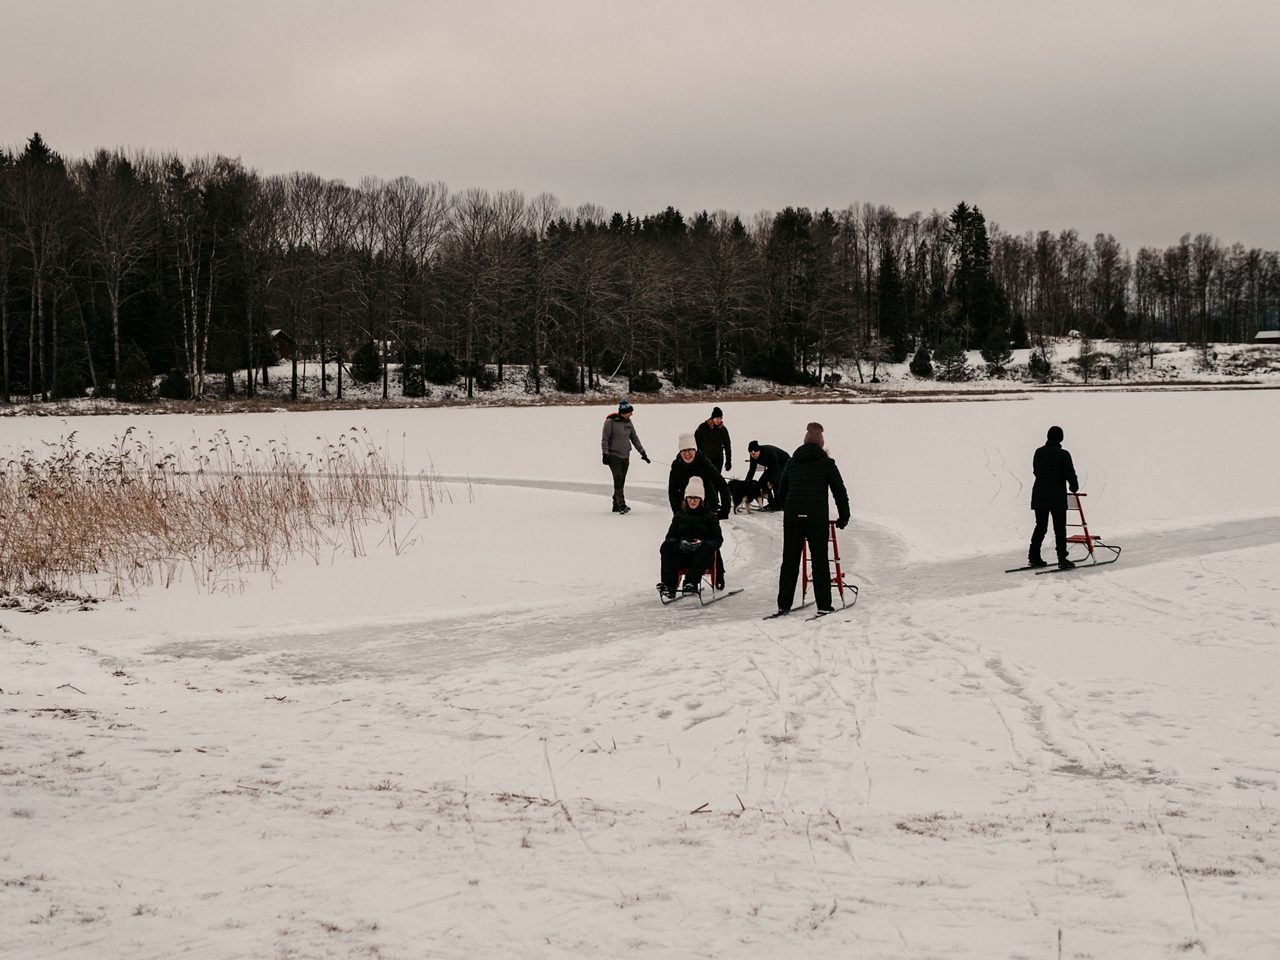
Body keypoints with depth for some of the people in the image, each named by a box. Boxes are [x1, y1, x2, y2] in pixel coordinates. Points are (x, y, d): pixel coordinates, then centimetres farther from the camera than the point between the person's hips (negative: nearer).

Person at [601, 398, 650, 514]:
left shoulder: (628, 422, 9)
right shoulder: (610, 422, -10)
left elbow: (634, 438, 16)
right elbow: (604, 439, -8)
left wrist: (642, 452, 14)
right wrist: (605, 454, -13)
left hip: (625, 456, 6)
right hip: (613, 455, -6)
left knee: (621, 481, 6)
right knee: (618, 479, -16)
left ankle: (616, 505, 14)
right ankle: (621, 506, -19)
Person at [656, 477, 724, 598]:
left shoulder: (709, 516, 12)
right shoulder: (679, 516, 20)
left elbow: (718, 539, 6)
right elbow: (670, 536, 14)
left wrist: (702, 543, -16)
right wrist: (680, 543, -11)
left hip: (701, 557, -2)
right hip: (681, 556, 2)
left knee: (707, 547, -35)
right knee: (666, 546, -27)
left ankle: (691, 582, -49)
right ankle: (669, 585, -43)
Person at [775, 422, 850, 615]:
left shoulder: (792, 462, 13)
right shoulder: (826, 463, 2)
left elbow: (781, 491, 18)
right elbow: (840, 491, 3)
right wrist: (844, 517, 15)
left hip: (792, 518, 3)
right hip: (817, 518, -3)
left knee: (789, 561, 6)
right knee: (820, 561, 2)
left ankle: (784, 604, 4)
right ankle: (824, 605, 0)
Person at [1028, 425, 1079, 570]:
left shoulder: (1039, 452, 4)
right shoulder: (1063, 455, -12)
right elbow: (1070, 474, -10)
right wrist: (1074, 487, 9)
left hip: (1039, 496, 5)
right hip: (1058, 498, -5)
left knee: (1040, 526, 14)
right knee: (1060, 529, 0)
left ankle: (1033, 557, 13)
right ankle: (1062, 559, -3)